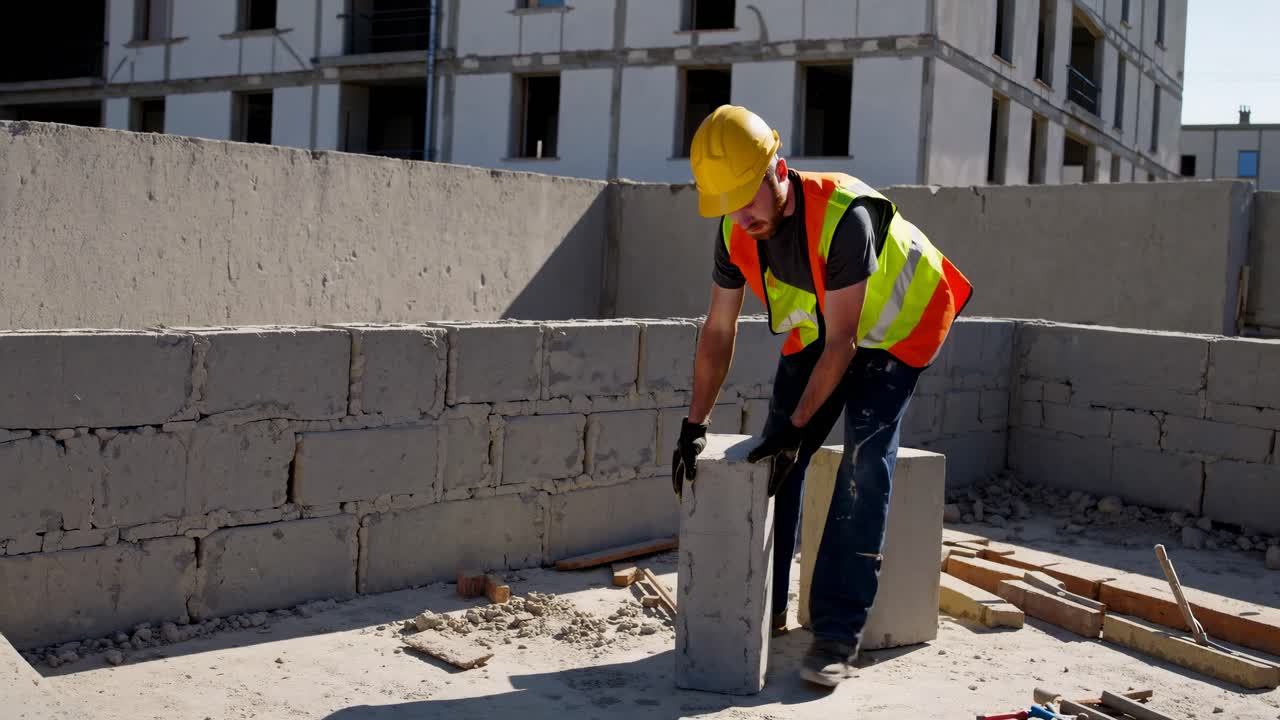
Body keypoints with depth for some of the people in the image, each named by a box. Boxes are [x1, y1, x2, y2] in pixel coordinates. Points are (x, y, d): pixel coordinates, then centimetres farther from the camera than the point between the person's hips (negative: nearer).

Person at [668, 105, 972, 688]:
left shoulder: (843, 216, -37)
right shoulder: (736, 230, -18)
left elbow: (842, 342, -32)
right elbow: (719, 331, -9)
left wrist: (796, 428, -32)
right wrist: (693, 426, -12)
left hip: (894, 327, -6)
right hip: (814, 328, 6)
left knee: (863, 463, -20)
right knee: (774, 458, 0)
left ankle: (837, 633, -18)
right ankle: (764, 604, 16)